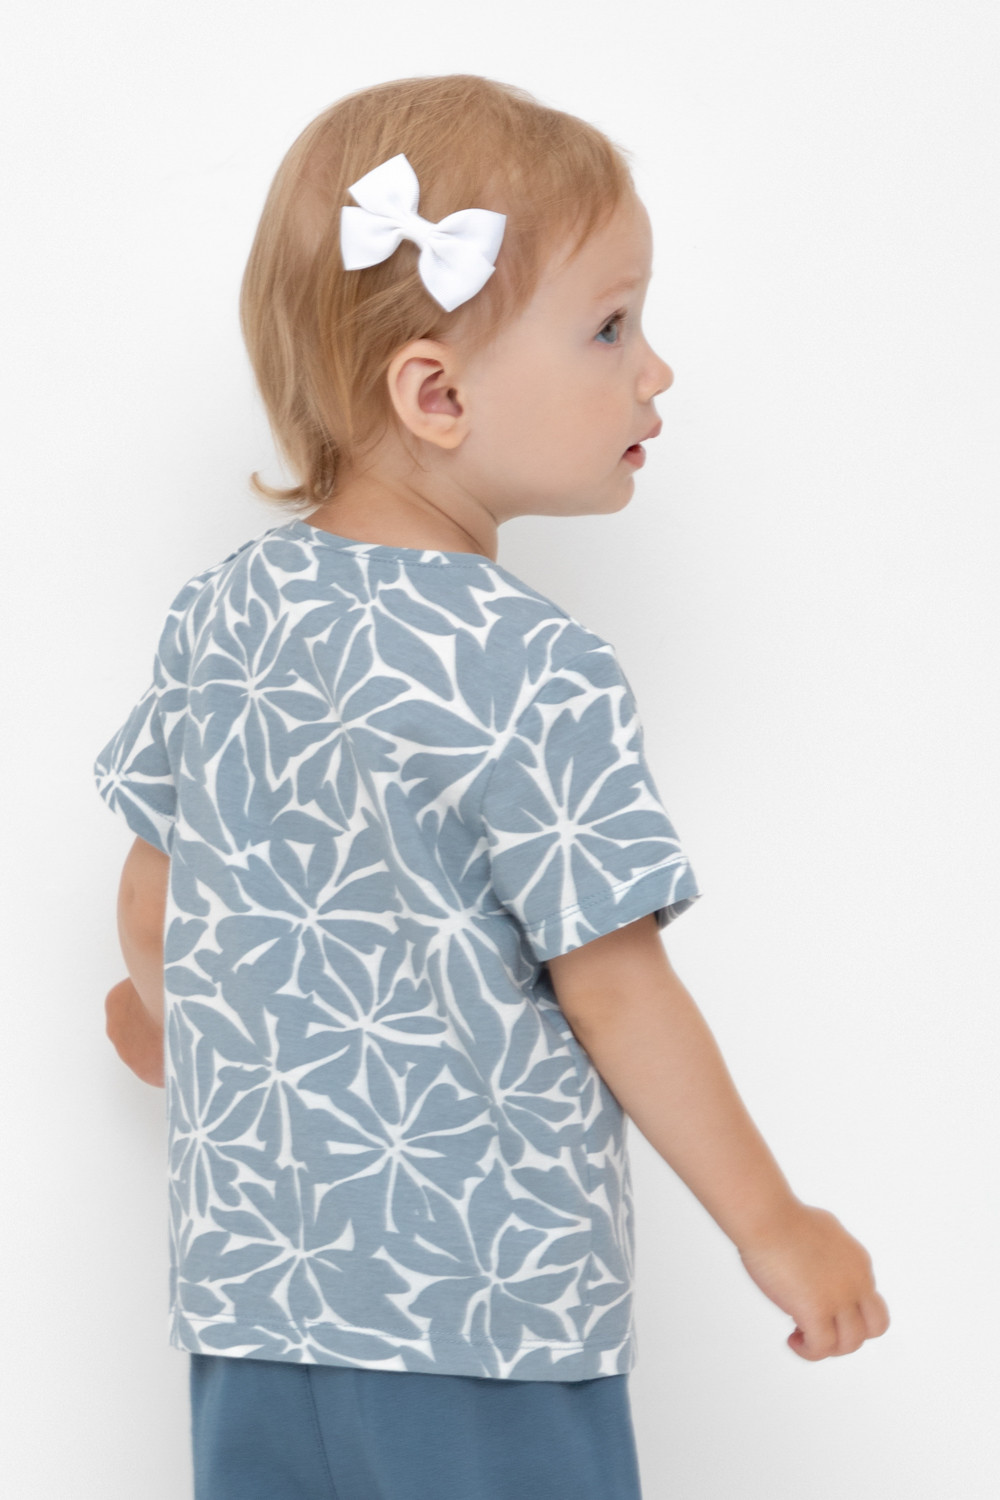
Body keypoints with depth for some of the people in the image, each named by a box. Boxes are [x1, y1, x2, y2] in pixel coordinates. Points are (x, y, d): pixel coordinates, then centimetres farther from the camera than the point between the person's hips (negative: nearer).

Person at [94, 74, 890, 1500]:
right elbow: (615, 995, -15)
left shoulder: (223, 614, 3)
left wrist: (160, 1013, 36)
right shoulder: (534, 670, -18)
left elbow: (152, 899, 14)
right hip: (484, 1327, -6)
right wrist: (777, 1228, -4)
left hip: (250, 1290, 7)